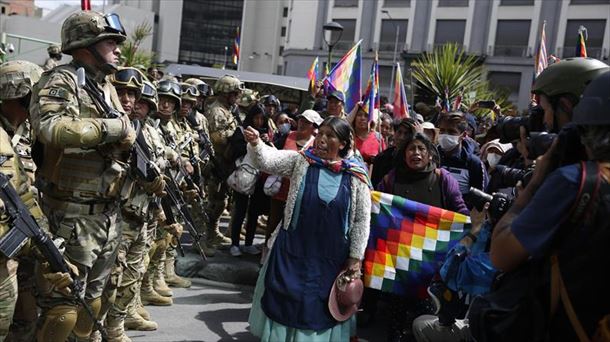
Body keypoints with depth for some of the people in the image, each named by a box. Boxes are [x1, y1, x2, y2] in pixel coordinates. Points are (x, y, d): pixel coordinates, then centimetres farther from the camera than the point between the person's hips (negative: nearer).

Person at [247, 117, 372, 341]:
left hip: (331, 257, 0)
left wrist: (355, 257, -2)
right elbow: (268, 160, -13)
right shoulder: (301, 161, -2)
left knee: (320, 307, 13)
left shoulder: (356, 177, -6)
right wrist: (256, 144, -33)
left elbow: (361, 219, -2)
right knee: (284, 300, 12)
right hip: (292, 249, 1)